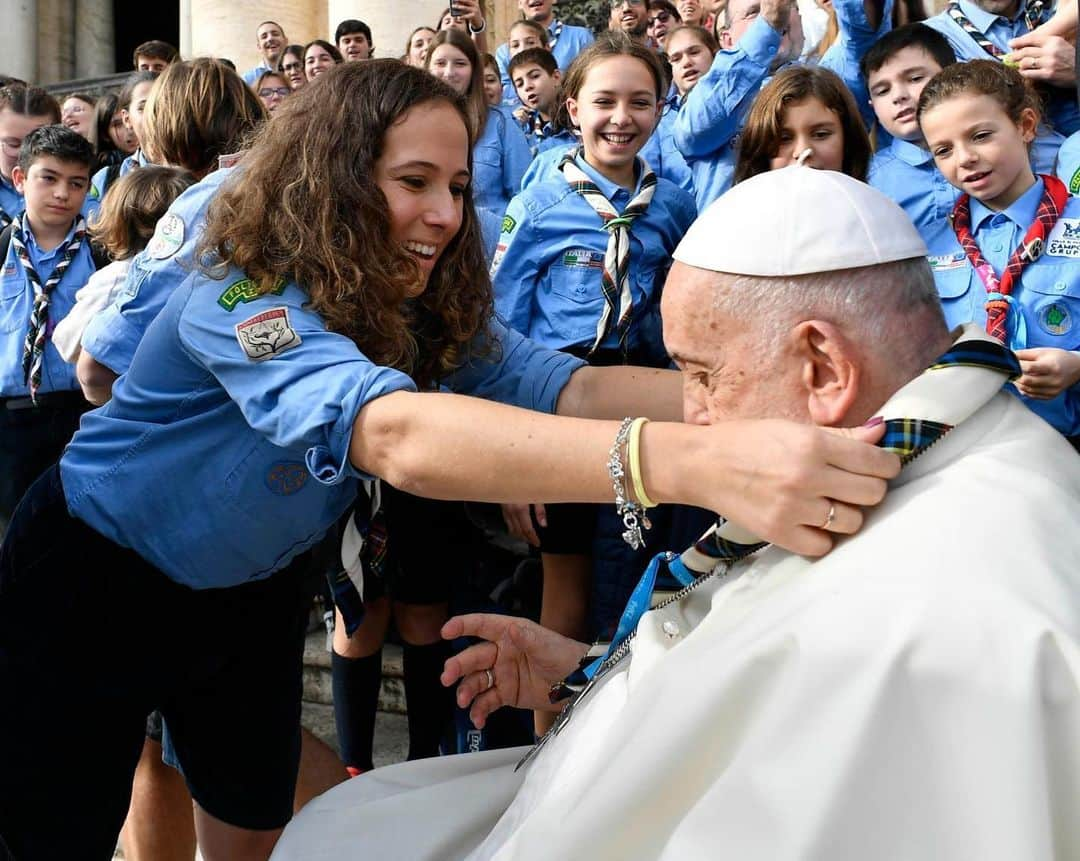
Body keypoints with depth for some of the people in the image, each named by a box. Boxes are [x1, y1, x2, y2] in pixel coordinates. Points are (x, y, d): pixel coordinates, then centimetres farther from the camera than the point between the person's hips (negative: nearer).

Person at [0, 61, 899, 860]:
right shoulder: (243, 299, -35)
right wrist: (698, 462, -67)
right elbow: (395, 434, -54)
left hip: (250, 596, 6)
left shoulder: (429, 311, -12)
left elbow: (565, 385, -27)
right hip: (96, 582, -5)